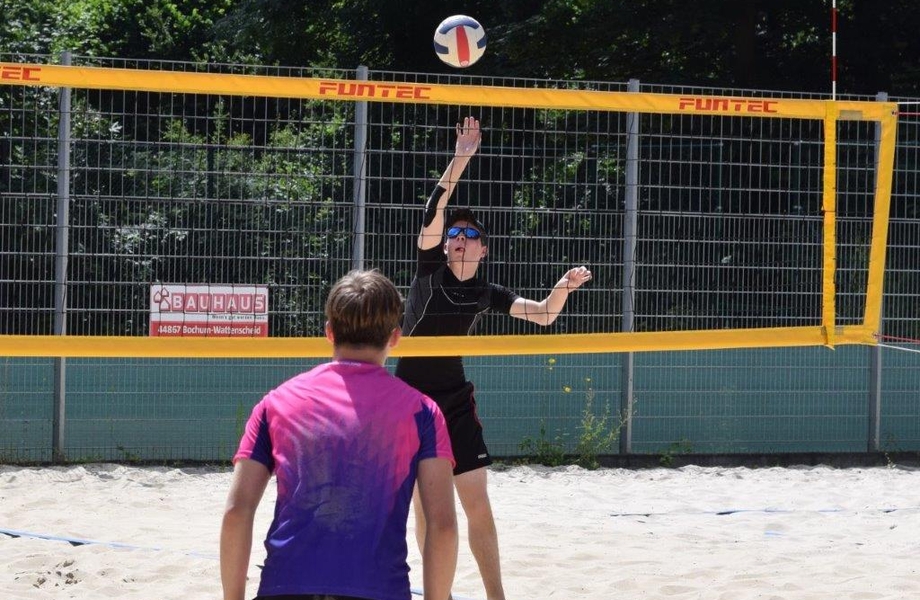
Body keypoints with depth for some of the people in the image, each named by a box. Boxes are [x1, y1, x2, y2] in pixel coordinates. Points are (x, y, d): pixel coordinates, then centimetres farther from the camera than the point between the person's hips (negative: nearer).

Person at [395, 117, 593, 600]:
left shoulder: (485, 294, 3)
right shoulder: (430, 269, -5)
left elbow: (543, 314, 4)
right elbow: (434, 210, -17)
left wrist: (563, 287, -17)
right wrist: (463, 156, -25)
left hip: (455, 401, 2)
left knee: (478, 505, -3)